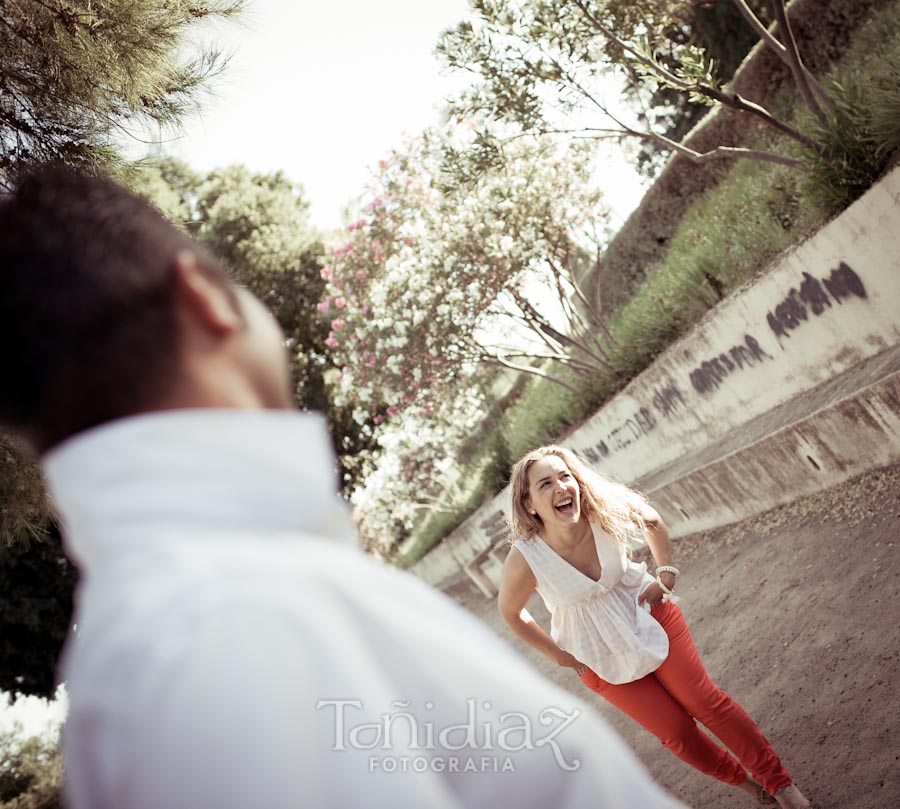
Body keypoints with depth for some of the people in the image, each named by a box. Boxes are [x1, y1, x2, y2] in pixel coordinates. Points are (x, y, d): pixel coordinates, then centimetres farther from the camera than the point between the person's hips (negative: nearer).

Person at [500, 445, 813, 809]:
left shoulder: (606, 511, -25)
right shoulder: (524, 560, -31)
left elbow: (653, 522, 0)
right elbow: (511, 613, -9)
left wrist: (666, 575, -5)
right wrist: (561, 656, -4)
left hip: (648, 615, 1)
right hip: (600, 658, -1)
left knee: (705, 701, -2)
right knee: (675, 731, 5)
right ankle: (742, 780, 32)